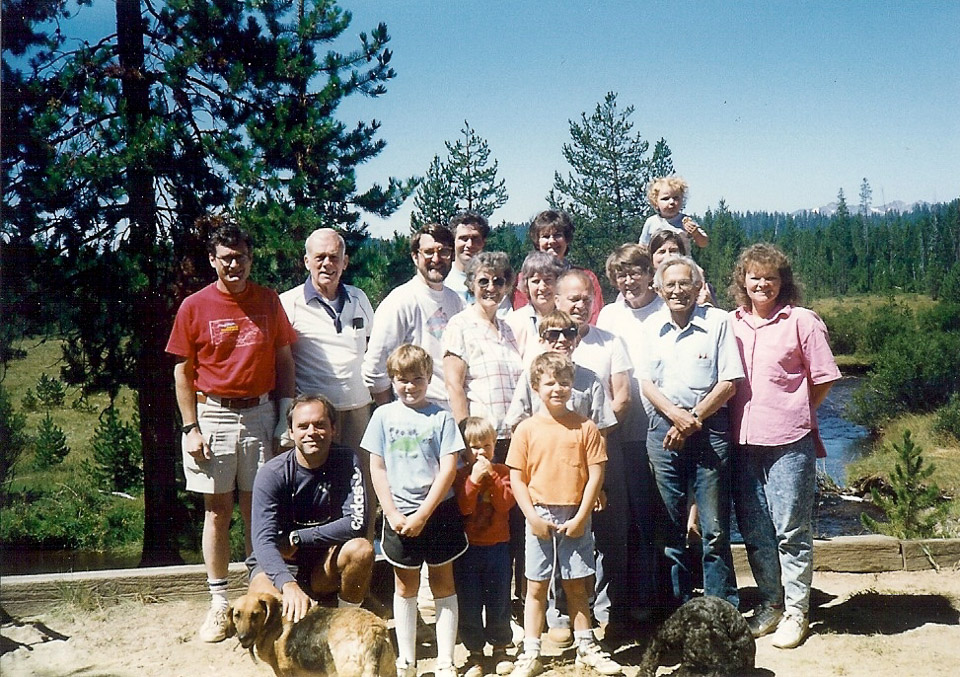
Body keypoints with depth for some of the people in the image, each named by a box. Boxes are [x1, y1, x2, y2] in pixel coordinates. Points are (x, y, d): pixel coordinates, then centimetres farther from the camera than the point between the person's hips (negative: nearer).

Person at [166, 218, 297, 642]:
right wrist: (191, 428, -5)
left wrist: (286, 418, 3)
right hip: (213, 415, -1)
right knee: (217, 511, 6)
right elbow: (182, 372, 1)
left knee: (257, 510, 8)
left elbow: (285, 362, 7)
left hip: (260, 414, 1)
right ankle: (218, 603, 15)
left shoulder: (268, 301, 4)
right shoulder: (194, 307, -1)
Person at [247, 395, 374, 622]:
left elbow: (356, 523, -21)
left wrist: (295, 539, -21)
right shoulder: (272, 474, -17)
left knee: (362, 549, -29)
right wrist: (289, 585, -46)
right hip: (278, 564, -2)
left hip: (325, 566, 2)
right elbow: (263, 540, -27)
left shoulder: (346, 462, -11)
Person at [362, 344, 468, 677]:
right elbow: (376, 468, 1)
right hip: (399, 515, 1)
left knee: (443, 585, 8)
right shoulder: (383, 415, 1)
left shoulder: (441, 416, -4)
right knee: (405, 588, 13)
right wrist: (393, 514, -7)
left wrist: (422, 515, -13)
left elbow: (448, 469, -8)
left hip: (438, 512, -1)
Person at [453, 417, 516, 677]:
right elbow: (461, 507, -16)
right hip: (468, 548, 0)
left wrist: (491, 476, -19)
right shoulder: (459, 476, -1)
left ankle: (500, 648, 26)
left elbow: (506, 504, -13)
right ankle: (475, 652, 20)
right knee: (469, 603, 5)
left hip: (498, 546, 1)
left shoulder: (502, 472, 1)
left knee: (499, 601, 9)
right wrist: (474, 479, -23)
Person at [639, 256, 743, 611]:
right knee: (669, 527, 8)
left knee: (715, 528, 0)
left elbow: (729, 382, -3)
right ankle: (675, 608, 20)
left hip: (710, 428, -3)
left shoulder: (718, 322, 0)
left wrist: (694, 417, -10)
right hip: (663, 428, 3)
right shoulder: (651, 327, 10)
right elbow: (646, 382, 7)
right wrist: (676, 415, -10)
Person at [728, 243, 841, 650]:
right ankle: (770, 603, 27)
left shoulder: (802, 321, -2)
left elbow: (823, 379, 1)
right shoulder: (730, 323, 9)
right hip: (743, 441, 4)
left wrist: (792, 414, 2)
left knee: (791, 529, 1)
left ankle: (796, 611, 14)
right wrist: (748, 416, 7)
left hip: (789, 441, -4)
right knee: (754, 531, 11)